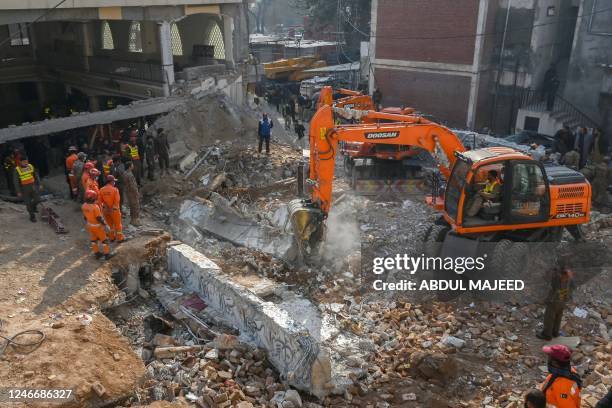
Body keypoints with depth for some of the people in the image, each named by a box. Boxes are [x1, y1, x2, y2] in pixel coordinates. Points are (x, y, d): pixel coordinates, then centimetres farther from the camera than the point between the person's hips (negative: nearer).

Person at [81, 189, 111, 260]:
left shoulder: (84, 206, -9)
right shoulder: (95, 207, -31)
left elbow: (85, 216, 4)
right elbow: (99, 218, -25)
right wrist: (104, 223, -9)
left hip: (90, 225, 7)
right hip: (97, 226, -7)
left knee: (93, 240, 19)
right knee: (104, 239, 9)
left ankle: (97, 253, 30)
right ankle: (107, 254, 16)